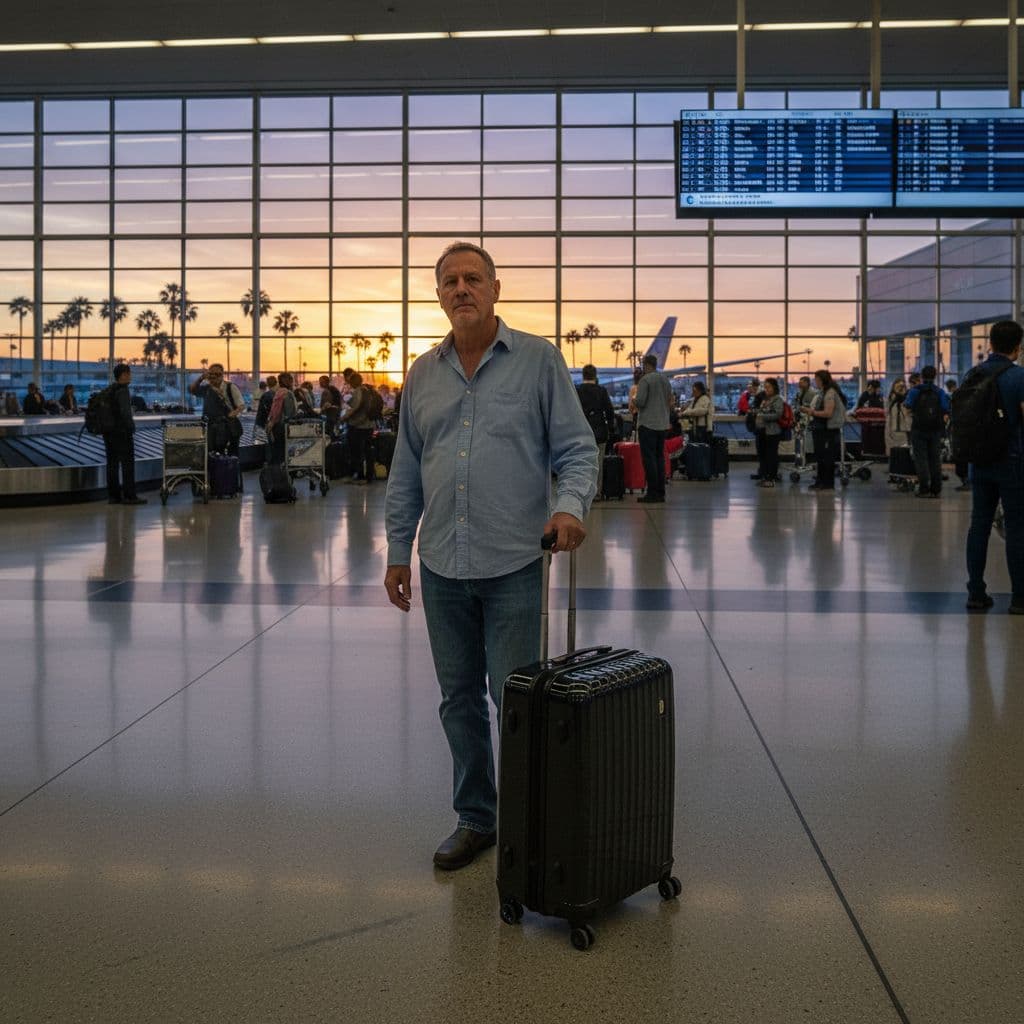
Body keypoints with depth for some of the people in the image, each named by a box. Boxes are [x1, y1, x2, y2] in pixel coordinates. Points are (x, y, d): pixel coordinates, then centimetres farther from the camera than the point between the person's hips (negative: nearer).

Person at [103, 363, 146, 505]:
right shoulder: (122, 391, -14)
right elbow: (125, 412, -23)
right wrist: (131, 427, -13)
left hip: (109, 433, 8)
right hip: (122, 433, -8)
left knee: (112, 463, 10)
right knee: (127, 464, -2)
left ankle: (113, 495, 12)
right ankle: (129, 496, -1)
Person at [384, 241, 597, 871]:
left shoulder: (539, 360, -1)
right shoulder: (423, 375, 11)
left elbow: (577, 448, -3)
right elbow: (406, 471, 15)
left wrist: (571, 505, -22)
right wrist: (398, 551, 13)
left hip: (515, 564, -4)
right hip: (442, 565, 4)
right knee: (460, 699, 12)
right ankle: (474, 819, 26)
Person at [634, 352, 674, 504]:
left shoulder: (645, 380, -11)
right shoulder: (665, 380, 12)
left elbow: (640, 402, -17)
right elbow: (670, 401, 15)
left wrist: (634, 401, 3)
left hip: (647, 424, -7)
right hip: (663, 425, 7)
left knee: (649, 458, -5)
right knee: (660, 458, 11)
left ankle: (652, 493, -7)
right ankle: (661, 493, 11)